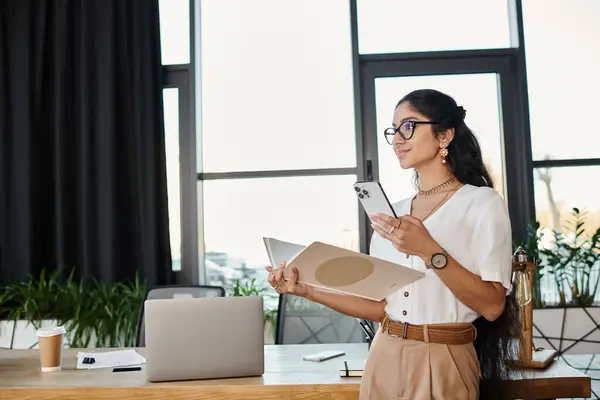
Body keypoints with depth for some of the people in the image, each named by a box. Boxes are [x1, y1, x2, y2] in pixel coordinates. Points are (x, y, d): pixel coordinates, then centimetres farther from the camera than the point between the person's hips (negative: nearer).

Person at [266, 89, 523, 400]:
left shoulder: (482, 202, -7)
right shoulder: (392, 212, 7)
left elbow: (492, 306, -15)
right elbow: (382, 306, 5)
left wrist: (429, 252, -24)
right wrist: (308, 290, -2)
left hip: (440, 364, -5)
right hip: (384, 359, 5)